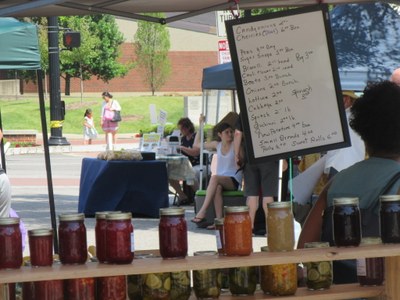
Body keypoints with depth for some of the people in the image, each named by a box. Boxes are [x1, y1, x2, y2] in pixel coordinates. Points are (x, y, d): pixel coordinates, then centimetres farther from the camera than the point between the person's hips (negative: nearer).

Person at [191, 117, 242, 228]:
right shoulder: (217, 145, 12)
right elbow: (197, 145, 20)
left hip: (234, 180, -3)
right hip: (220, 180, 3)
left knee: (215, 177, -35)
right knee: (217, 188, -35)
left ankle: (202, 212, -39)